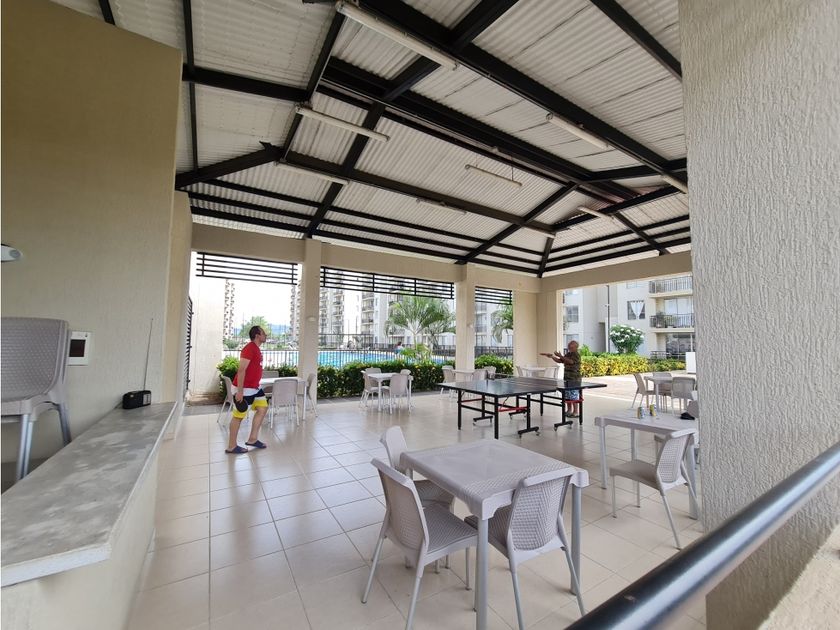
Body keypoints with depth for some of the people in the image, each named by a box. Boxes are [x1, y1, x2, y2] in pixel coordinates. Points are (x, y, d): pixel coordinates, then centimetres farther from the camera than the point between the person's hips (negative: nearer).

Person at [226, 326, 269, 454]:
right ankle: (231, 447, 15)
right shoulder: (249, 348, -19)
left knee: (263, 408, 12)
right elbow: (241, 370, -23)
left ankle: (252, 439, 20)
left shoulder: (256, 349, 12)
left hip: (254, 387, 10)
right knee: (238, 416, 1)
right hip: (244, 389, -10)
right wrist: (240, 391, -24)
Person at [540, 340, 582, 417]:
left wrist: (560, 356, -28)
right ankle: (569, 410, 24)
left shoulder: (576, 355, -10)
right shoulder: (568, 354, 14)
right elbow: (559, 361, 16)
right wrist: (552, 357, 2)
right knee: (567, 396, 13)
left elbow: (570, 361, -27)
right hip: (567, 378, 8)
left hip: (574, 380, -8)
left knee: (574, 397, -3)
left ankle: (575, 412, 5)